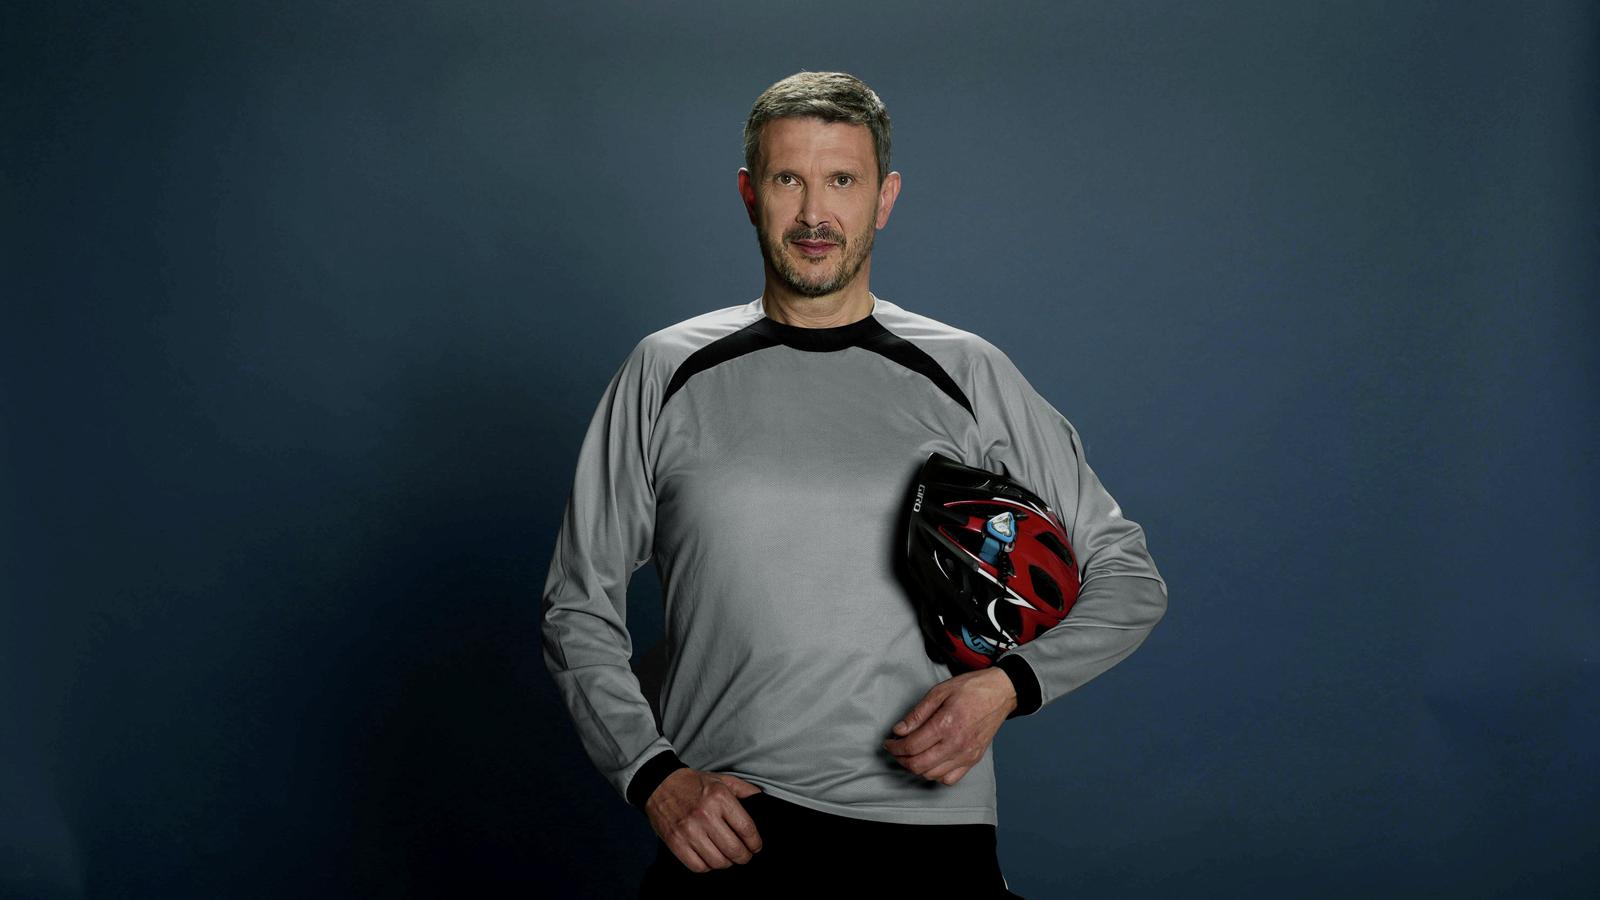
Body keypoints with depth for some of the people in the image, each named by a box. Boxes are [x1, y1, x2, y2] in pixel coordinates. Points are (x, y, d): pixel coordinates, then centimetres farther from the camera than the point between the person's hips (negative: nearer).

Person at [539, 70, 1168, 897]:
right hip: (723, 822, 0)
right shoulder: (669, 373, 8)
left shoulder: (965, 375, 8)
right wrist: (656, 775, -3)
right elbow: (579, 608, 11)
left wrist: (1007, 684, -5)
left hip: (927, 828, 1)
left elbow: (1127, 575, 12)